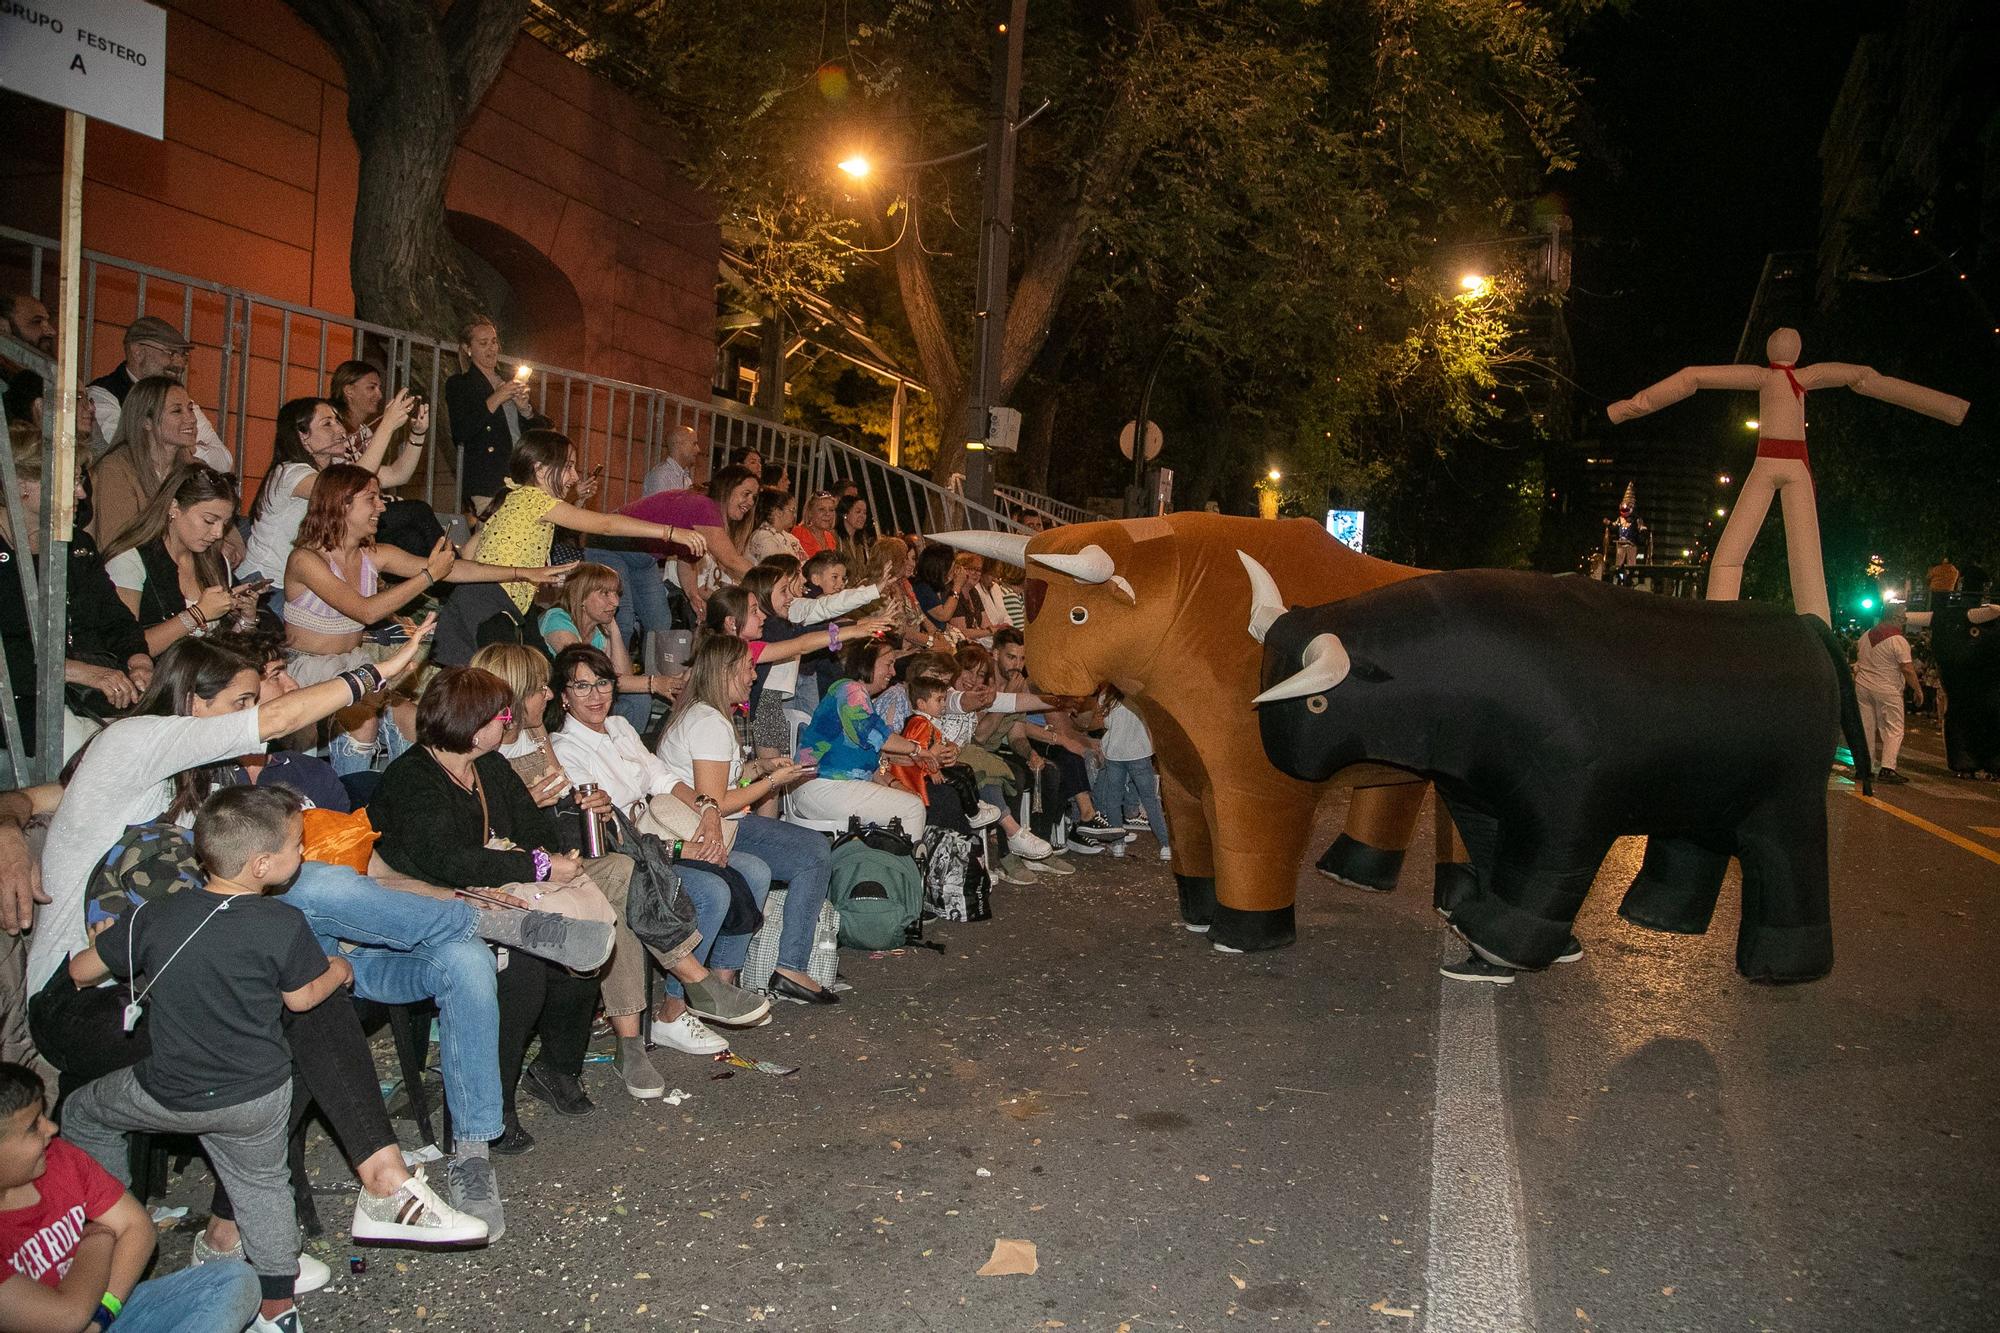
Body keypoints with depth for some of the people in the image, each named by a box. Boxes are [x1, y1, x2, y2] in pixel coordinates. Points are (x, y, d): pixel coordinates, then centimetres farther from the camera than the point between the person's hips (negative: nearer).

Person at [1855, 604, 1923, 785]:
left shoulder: (1866, 636, 8)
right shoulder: (1898, 639, -13)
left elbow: (1858, 659, 18)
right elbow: (1907, 669, -15)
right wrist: (1918, 690, -7)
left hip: (1862, 686, 6)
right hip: (1886, 690, -6)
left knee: (1866, 728, 11)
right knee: (1894, 729, 0)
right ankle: (1887, 768, -9)